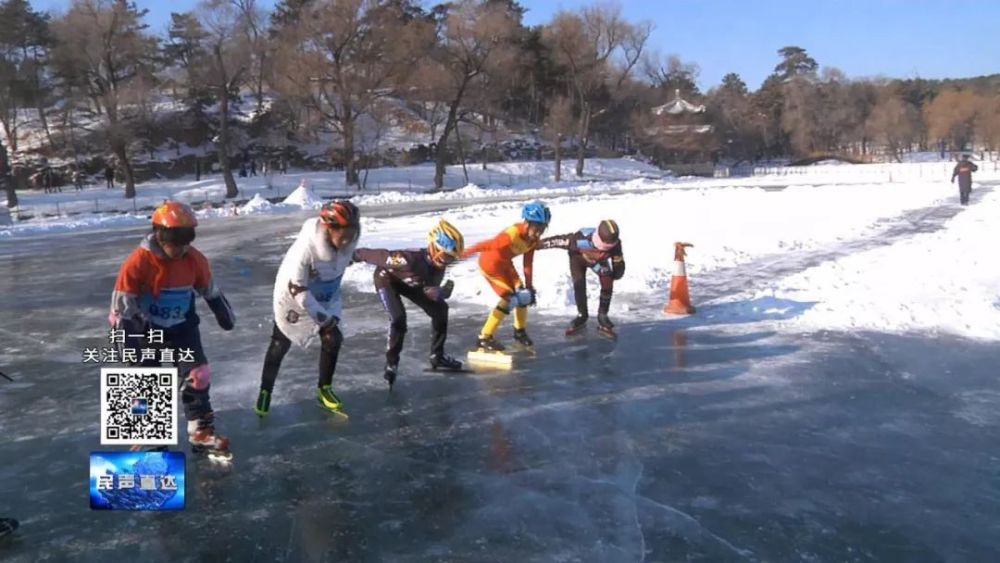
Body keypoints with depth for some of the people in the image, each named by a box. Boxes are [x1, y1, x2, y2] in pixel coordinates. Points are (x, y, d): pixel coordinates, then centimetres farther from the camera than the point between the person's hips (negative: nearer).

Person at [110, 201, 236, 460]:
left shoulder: (194, 259, -10)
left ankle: (202, 432, 8)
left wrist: (224, 314, 18)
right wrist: (126, 336, -20)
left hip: (182, 327, 3)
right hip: (146, 330, -3)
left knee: (198, 375, -4)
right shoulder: (138, 263, -23)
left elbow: (209, 289, 8)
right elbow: (122, 303, -18)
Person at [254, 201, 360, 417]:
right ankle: (265, 392, 25)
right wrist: (323, 317, -24)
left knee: (332, 339, 2)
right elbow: (297, 288, -29)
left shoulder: (347, 240, -21)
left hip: (325, 297, 5)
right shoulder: (307, 245, -37)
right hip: (292, 297, -5)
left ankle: (324, 389, 21)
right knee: (280, 345, 7)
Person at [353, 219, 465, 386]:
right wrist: (354, 256, -18)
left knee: (440, 308, 3)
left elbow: (431, 290, -13)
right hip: (386, 278, -7)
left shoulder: (438, 264, -22)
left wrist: (443, 291, -37)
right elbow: (381, 256, -32)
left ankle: (437, 356, 16)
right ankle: (391, 363, -7)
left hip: (409, 282, 7)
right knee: (399, 318, -27)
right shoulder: (411, 260, -43)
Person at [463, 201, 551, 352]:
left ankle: (520, 331, 31)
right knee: (510, 298, -12)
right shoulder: (512, 235, -37)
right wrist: (462, 253, -28)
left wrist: (529, 286, -2)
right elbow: (486, 245, -33)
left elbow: (528, 263, -1)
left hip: (505, 263, 8)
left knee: (523, 295, 7)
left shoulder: (533, 238, -10)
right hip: (490, 263, -8)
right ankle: (484, 338, -2)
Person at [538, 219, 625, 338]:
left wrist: (608, 273, -47)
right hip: (578, 257, -2)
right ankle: (581, 316, 7)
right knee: (579, 284, -16)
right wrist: (535, 244, -31)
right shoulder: (581, 239, -46)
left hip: (599, 261, 2)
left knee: (607, 283, -14)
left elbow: (619, 267, -27)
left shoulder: (615, 244, -37)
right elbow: (559, 240, -37)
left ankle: (602, 317, 3)